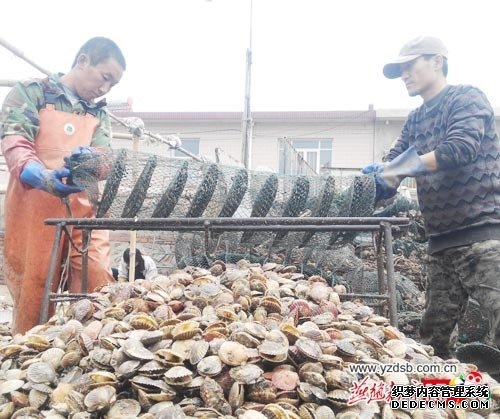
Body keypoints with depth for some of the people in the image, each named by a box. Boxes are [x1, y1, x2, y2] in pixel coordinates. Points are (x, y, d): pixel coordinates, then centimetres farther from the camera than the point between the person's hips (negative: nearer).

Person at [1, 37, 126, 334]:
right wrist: (40, 175, -32)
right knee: (34, 295, 0)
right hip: (35, 213, -4)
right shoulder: (30, 93, 4)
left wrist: (86, 160, -22)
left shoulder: (100, 115, 19)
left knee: (98, 290, -5)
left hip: (84, 214, 4)